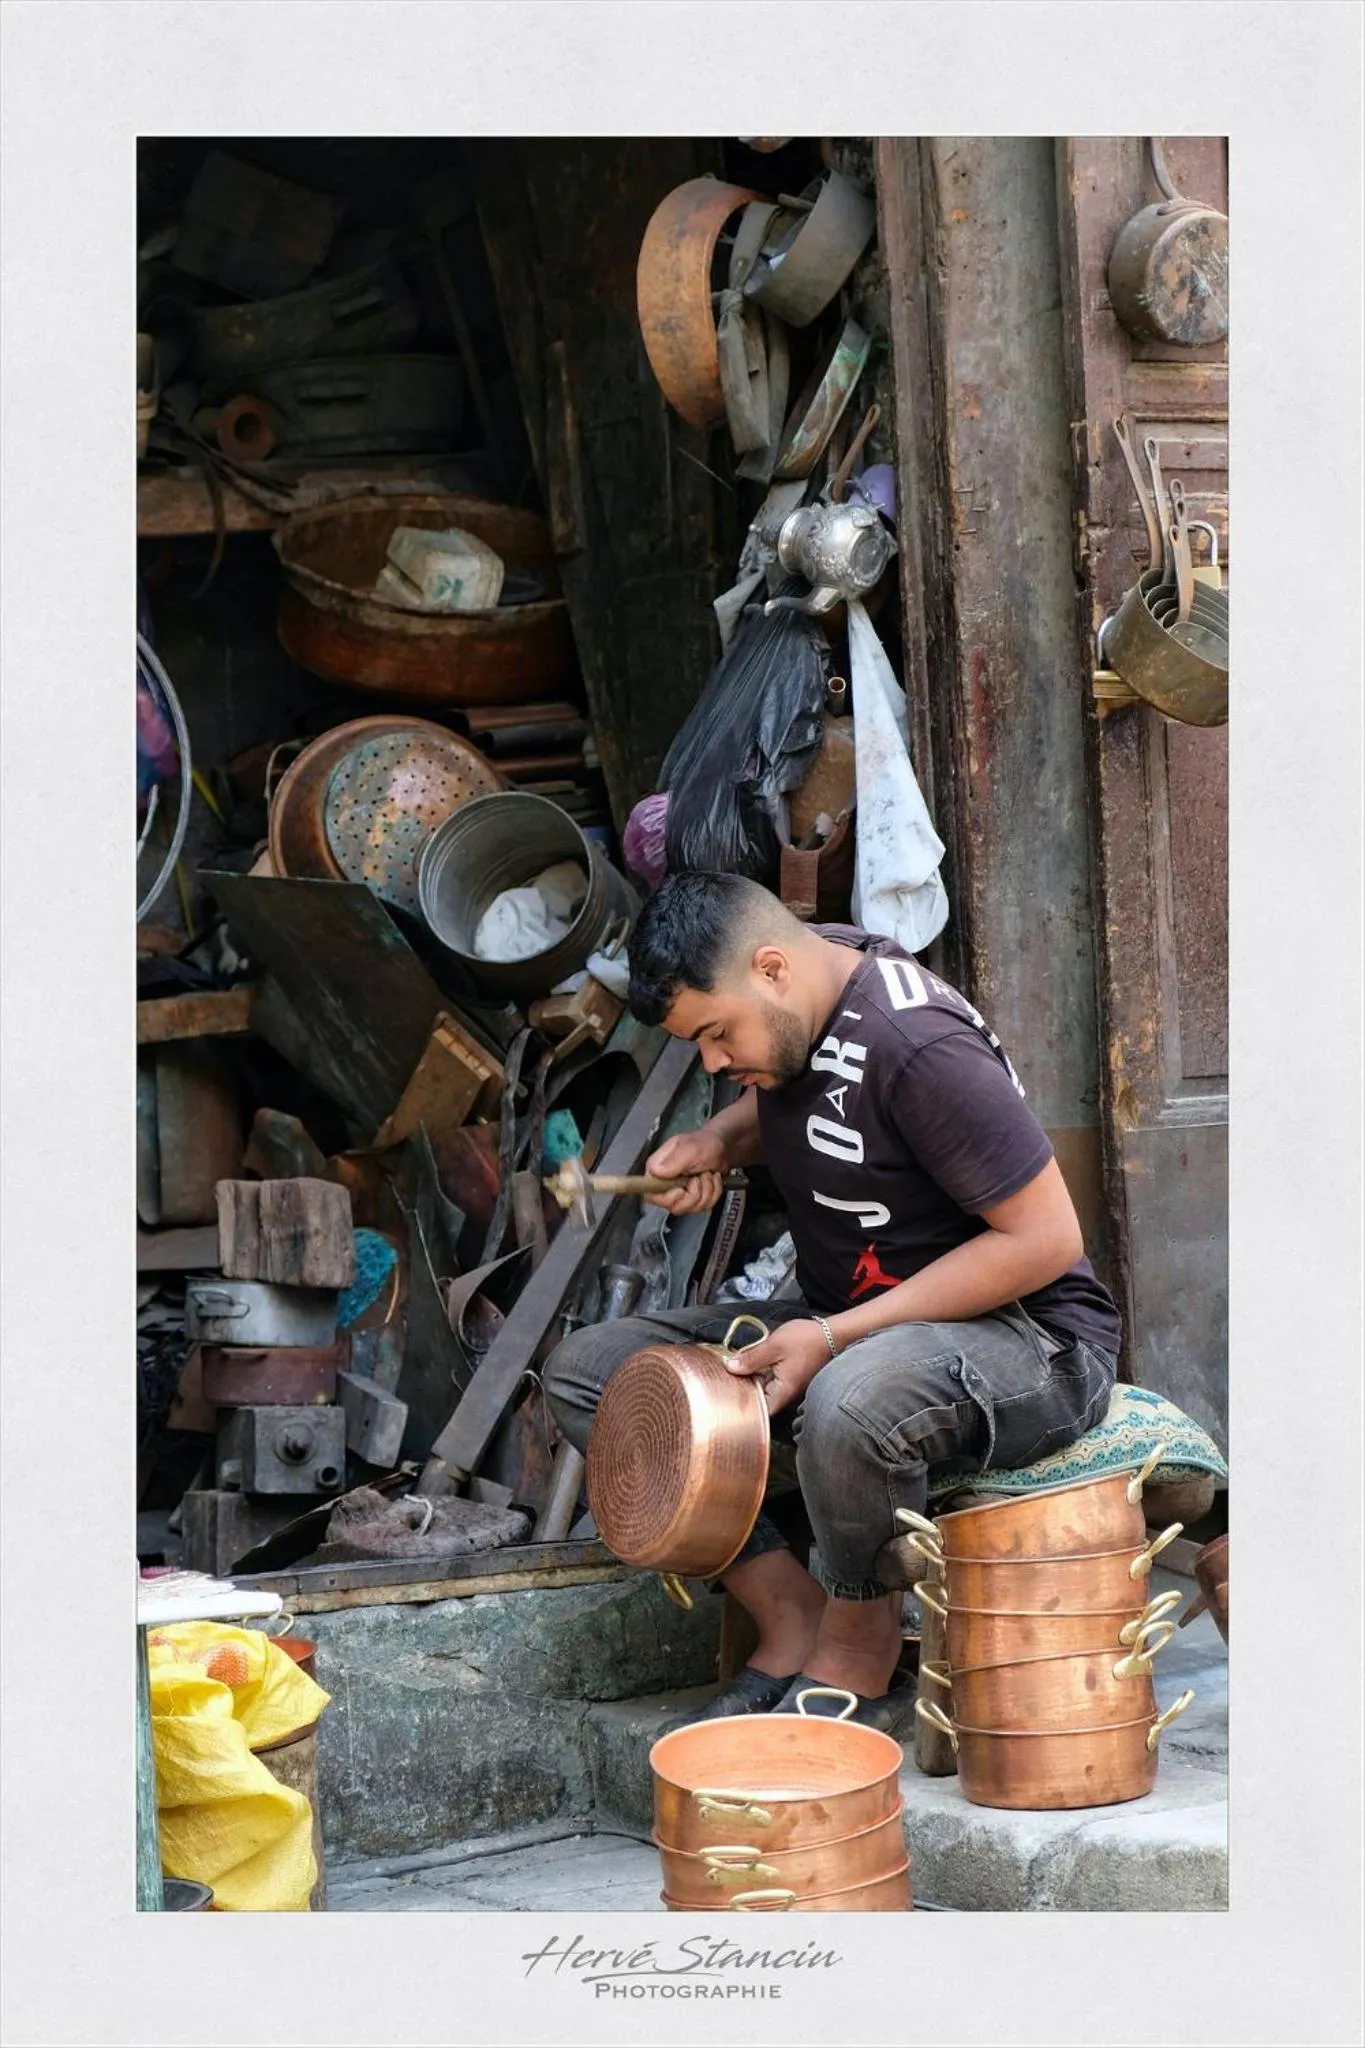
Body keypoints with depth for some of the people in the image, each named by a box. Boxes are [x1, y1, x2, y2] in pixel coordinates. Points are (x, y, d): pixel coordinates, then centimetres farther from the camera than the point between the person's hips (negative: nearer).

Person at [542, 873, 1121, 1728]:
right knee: (588, 1370, -4)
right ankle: (790, 1615, -6)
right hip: (844, 1333, 9)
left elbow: (1046, 1238, -24)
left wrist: (835, 1337, -25)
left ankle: (860, 1649, -13)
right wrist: (720, 1140, 1)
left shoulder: (919, 1043, -24)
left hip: (1029, 1340, -9)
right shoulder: (789, 1003, 1)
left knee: (851, 1399, -43)